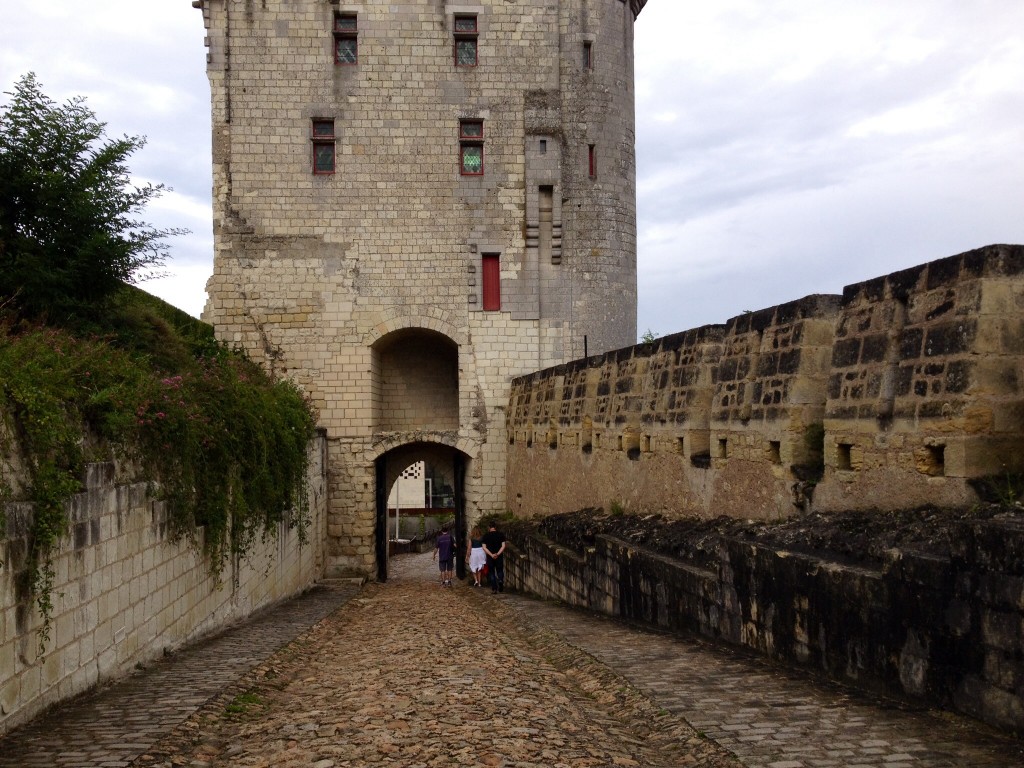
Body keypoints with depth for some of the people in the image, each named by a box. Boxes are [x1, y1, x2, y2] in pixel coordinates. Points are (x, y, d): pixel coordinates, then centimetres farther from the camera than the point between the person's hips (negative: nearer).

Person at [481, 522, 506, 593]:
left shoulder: (486, 535, 0)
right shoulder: (501, 534, 0)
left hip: (490, 557, 0)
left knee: (491, 572, 9)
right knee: (500, 571, 14)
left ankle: (494, 588, 2)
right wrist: (498, 554, -14)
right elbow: (503, 546, -8)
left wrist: (491, 555, -12)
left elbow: (484, 547, -7)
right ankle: (500, 580, -15)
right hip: (499, 556, 0)